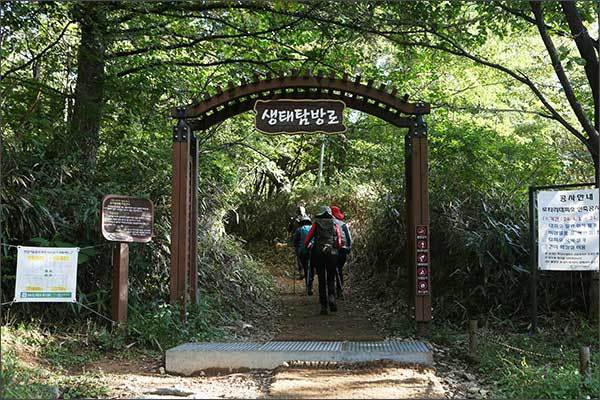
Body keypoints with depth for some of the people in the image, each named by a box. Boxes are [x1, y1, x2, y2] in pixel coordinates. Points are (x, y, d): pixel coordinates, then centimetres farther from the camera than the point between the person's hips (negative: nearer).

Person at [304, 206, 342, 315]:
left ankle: (323, 306, 3)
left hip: (318, 254, 0)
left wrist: (309, 246, 22)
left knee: (322, 281, 7)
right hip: (332, 254, 1)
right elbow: (339, 243, 4)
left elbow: (306, 241, 1)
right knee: (331, 279, 12)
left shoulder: (316, 224, 6)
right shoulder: (335, 225, 9)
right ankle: (331, 297, -15)